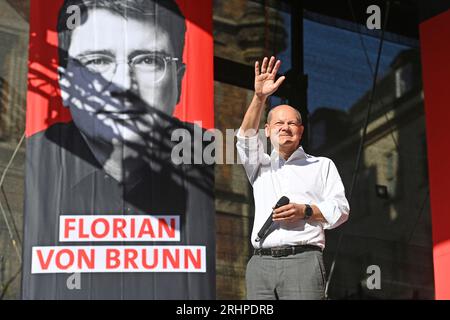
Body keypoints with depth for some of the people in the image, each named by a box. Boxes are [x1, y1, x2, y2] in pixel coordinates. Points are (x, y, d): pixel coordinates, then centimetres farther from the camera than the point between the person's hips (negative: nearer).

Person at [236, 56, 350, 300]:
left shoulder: (322, 165, 21)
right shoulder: (261, 166, 26)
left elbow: (340, 209, 11)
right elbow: (246, 138, 5)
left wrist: (305, 212, -8)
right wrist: (259, 98, -9)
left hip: (302, 259, -2)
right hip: (260, 263, 2)